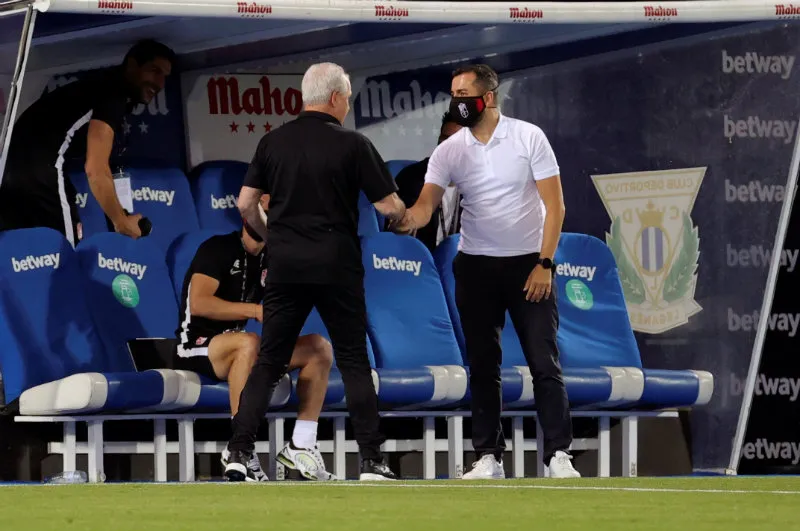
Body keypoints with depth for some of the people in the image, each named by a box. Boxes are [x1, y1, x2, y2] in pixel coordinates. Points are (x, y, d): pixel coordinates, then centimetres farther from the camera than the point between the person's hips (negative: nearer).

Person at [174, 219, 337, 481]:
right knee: (249, 342, -39)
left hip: (235, 347, 8)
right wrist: (254, 310, -30)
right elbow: (199, 304, -25)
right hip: (195, 349, -8)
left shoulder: (270, 259, 10)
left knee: (319, 347, -3)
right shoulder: (218, 248, -12)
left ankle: (301, 445, -7)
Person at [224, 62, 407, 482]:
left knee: (269, 361, 7)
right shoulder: (352, 145, -6)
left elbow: (246, 205, 6)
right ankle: (372, 460, 2)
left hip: (285, 265, 3)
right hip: (336, 266, -3)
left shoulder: (273, 142, 5)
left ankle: (238, 455, -1)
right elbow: (389, 206, -5)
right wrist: (403, 217, 18)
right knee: (354, 363, 5)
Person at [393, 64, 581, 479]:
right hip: (476, 267, 3)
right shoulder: (449, 150, 0)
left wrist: (544, 264, -13)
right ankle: (488, 457, 9)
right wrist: (409, 219, -35)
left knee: (544, 362, -5)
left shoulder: (528, 137, -6)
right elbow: (427, 203, -11)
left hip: (529, 264, -3)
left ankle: (559, 455, -4)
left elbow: (554, 204, -6)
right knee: (482, 364, 4)